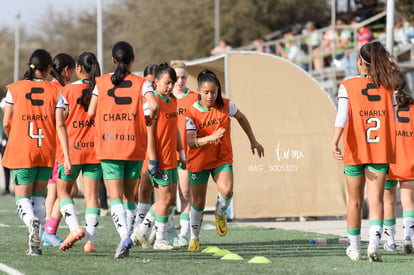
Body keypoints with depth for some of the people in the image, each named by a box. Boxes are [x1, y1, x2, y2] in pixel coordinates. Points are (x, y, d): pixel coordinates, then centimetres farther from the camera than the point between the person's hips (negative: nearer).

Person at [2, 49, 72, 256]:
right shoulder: (54, 91, 0)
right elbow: (60, 125, -7)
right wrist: (66, 157, -9)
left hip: (21, 153, -2)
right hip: (47, 153, 2)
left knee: (23, 199, 4)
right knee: (39, 197, 16)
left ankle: (32, 221, -29)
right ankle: (36, 243, 9)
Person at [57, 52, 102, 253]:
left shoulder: (68, 90, -4)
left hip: (72, 147, -2)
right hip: (95, 148, 2)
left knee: (64, 192, 13)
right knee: (92, 196, 4)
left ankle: (75, 228, -8)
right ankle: (90, 241, -4)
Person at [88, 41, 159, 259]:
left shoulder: (101, 82, 4)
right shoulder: (141, 83, 2)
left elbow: (91, 112, 3)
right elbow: (153, 105, -14)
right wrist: (150, 119, 6)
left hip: (108, 147, -1)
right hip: (134, 148, 1)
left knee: (115, 196, -6)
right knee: (130, 194, 17)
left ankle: (124, 236, -26)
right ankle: (128, 231, 13)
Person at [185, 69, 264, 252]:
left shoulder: (226, 106, -9)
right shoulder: (192, 112, -14)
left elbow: (241, 118, 12)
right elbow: (190, 142, -21)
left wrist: (253, 140, 19)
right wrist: (210, 138, -38)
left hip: (222, 158, 1)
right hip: (198, 161, -1)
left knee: (226, 191, -26)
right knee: (198, 203, 5)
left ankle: (220, 214, 8)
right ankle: (194, 238, 27)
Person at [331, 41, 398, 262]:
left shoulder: (347, 86, -4)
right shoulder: (388, 86, 4)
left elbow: (342, 115, -17)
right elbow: (393, 119, 5)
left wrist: (334, 142, -26)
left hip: (355, 152, -1)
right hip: (380, 152, 1)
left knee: (355, 201, 12)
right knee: (376, 200, -2)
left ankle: (355, 248, 21)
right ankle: (374, 242, -23)